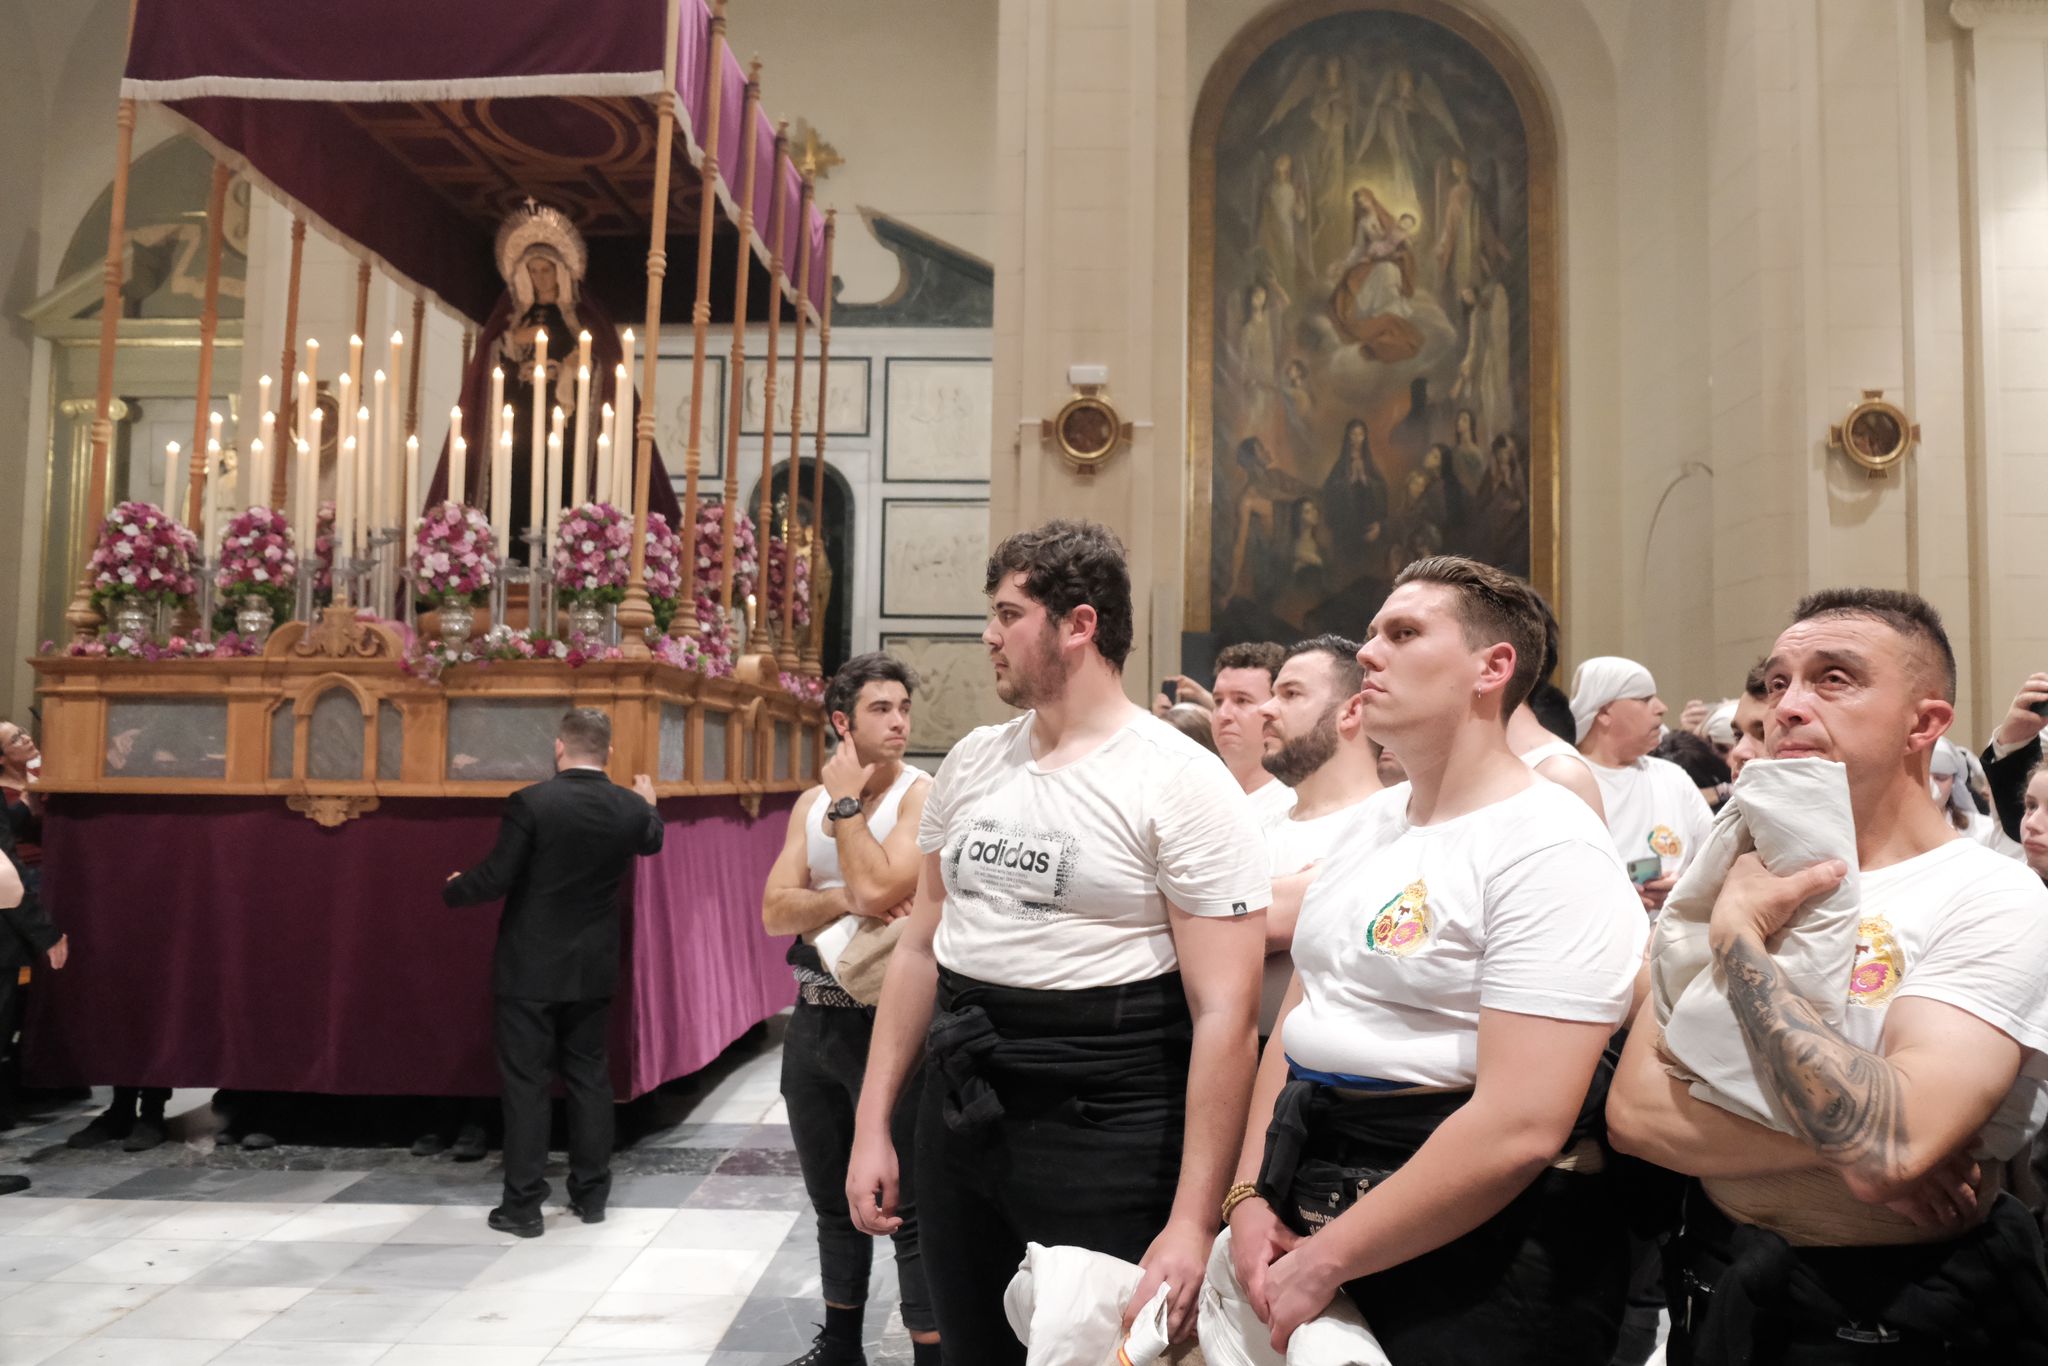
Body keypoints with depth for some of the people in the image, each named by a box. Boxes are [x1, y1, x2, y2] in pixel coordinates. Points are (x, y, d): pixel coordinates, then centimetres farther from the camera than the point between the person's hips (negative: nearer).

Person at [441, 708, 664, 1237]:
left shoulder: (531, 802, -17)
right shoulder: (630, 808, -3)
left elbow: (495, 879, -15)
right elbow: (652, 840, 20)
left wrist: (453, 888, 7)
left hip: (530, 969, -4)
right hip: (594, 969, 4)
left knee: (525, 1083, 3)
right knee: (589, 1077, 14)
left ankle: (523, 1205, 7)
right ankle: (591, 1193, 21)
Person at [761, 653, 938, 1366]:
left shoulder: (922, 795, -9)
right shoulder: (812, 803, 8)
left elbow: (879, 887, -24)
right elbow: (775, 911, -1)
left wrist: (847, 802, -14)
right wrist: (846, 901, -17)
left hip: (887, 1018, -6)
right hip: (814, 1015, 7)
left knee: (909, 1206, -4)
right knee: (833, 1199, 20)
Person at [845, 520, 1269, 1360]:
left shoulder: (1181, 783, -13)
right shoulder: (970, 764, 6)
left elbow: (1224, 1013, -16)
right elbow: (922, 946, 12)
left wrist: (1193, 1221, -19)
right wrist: (872, 1124, 9)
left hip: (1103, 1131, -6)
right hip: (956, 1114, 6)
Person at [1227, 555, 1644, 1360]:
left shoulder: (1550, 848, -17)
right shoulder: (1371, 823, 8)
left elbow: (1520, 1127, -24)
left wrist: (1326, 1262, -19)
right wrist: (1250, 1196, -1)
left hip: (1467, 1241, -7)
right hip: (1308, 1208, 8)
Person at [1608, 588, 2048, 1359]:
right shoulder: (1738, 880, 0)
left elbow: (1883, 1149, -31)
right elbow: (1634, 1110, -10)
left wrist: (1740, 936, -23)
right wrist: (1836, 1144, -23)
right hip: (1717, 1288, 5)